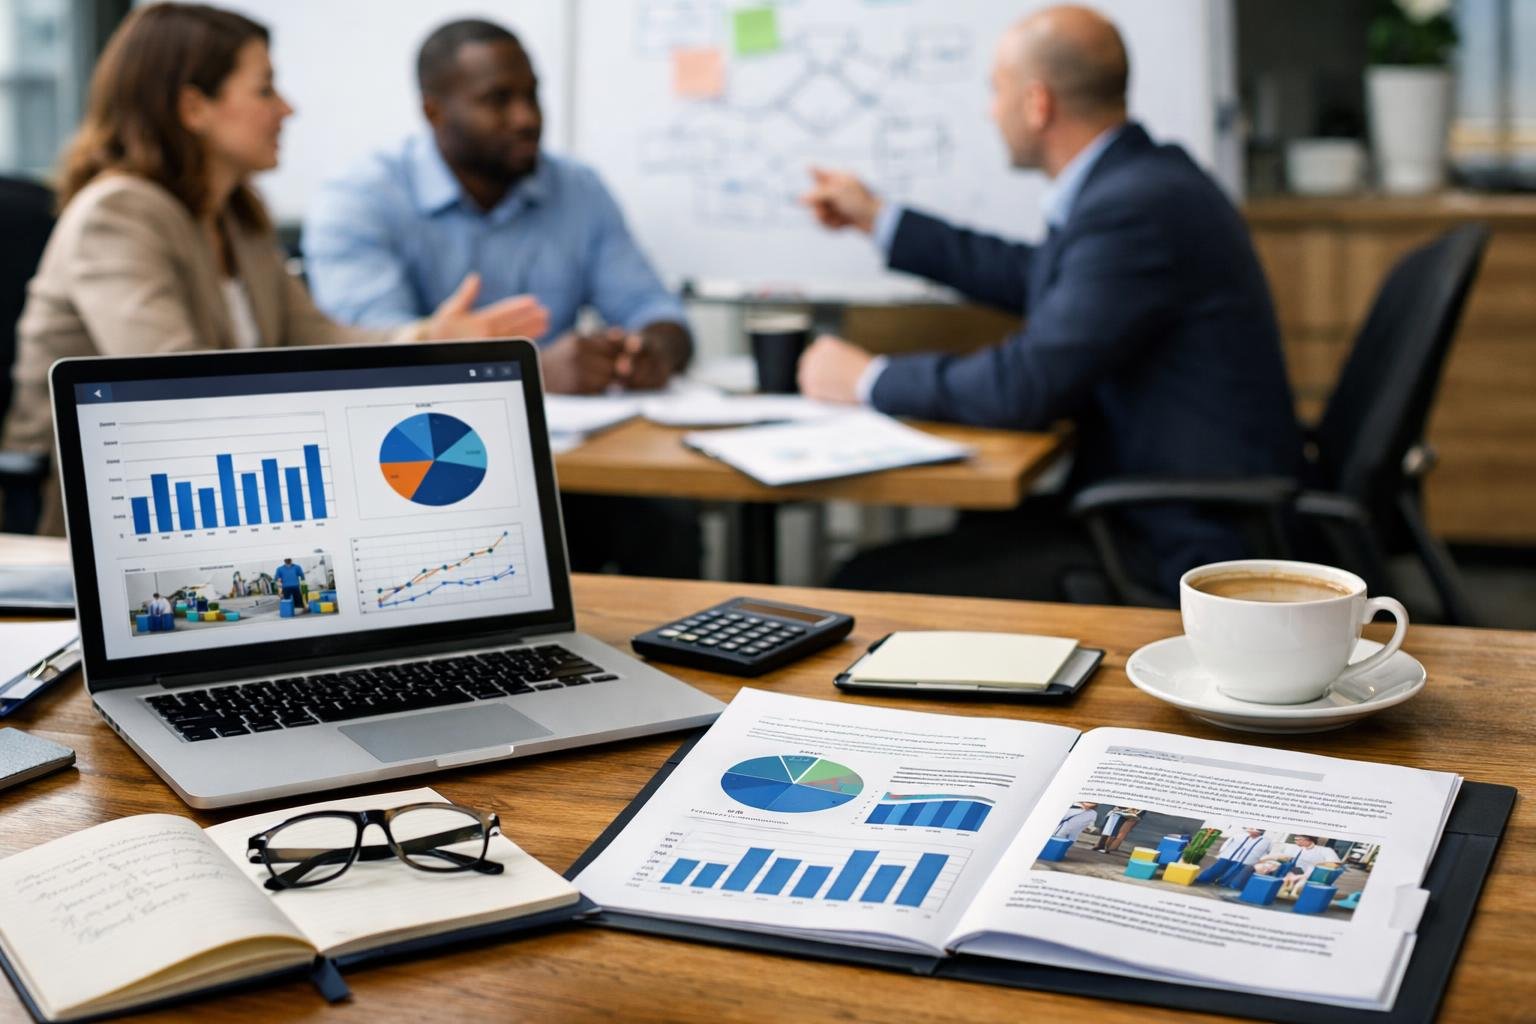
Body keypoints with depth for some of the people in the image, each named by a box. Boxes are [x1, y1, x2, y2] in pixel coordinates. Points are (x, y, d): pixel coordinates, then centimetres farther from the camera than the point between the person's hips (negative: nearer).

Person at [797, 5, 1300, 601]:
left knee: (871, 588, -14)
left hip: (1182, 551, -10)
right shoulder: (1139, 177, 10)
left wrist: (869, 380, -9)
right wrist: (878, 220, 32)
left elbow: (1028, 385, -24)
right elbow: (1038, 281, 27)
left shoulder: (1136, 206, -23)